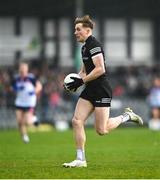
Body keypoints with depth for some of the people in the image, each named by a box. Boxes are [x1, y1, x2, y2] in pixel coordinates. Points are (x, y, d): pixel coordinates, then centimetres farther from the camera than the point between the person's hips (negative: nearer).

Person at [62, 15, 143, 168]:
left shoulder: (94, 45, -14)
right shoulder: (85, 47, 16)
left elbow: (100, 69, -23)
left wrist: (81, 81, -19)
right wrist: (75, 80, 8)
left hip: (101, 91, -9)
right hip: (90, 91, 9)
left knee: (101, 130, -6)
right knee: (76, 121, -3)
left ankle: (126, 116, 17)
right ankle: (80, 159, 0)